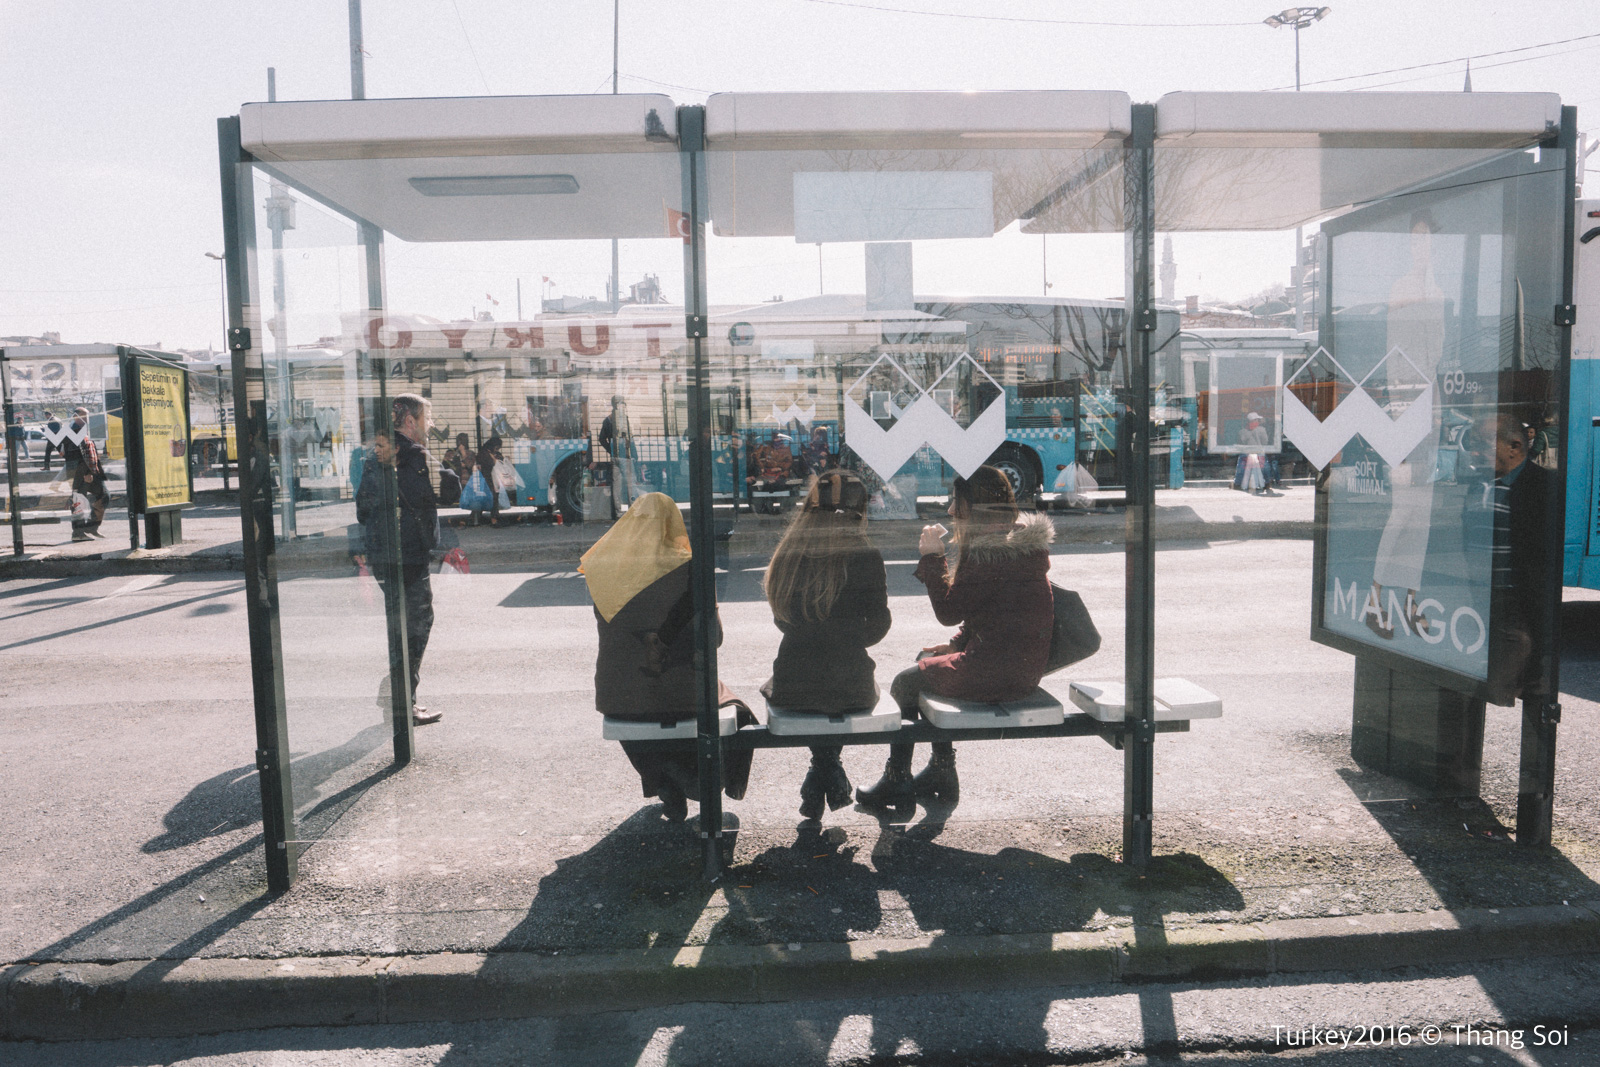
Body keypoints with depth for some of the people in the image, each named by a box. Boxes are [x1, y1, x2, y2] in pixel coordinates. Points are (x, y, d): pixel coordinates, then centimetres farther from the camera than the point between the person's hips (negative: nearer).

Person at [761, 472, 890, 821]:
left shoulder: (788, 555, -1)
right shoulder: (865, 558, -10)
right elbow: (876, 629, -3)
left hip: (791, 686, 2)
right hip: (847, 688, -2)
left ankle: (823, 775, 33)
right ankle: (827, 776, 32)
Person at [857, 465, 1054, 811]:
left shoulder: (990, 552, -21)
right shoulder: (1023, 539, 11)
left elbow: (949, 610, -16)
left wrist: (932, 557, -7)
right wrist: (958, 644, 16)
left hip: (997, 671, -10)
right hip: (1023, 665, 10)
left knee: (904, 684, 8)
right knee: (927, 661, 27)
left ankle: (897, 780, 24)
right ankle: (941, 770, 31)